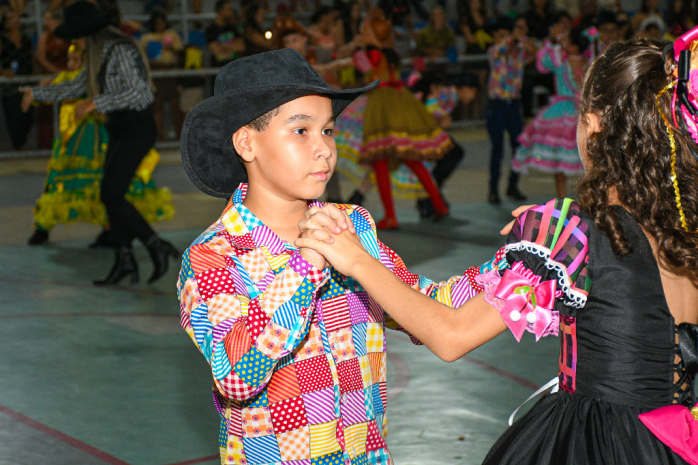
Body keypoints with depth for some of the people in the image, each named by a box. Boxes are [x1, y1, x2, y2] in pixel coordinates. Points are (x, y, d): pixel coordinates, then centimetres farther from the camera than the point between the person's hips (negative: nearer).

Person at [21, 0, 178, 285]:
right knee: (111, 196, 6)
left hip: (136, 129, -10)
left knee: (111, 195, -13)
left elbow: (137, 92, -24)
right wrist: (36, 94, 27)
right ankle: (124, 260, 8)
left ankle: (157, 246, -8)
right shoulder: (99, 56, 14)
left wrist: (95, 103, -23)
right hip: (120, 129, 10)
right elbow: (76, 87, 26)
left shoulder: (121, 51, -16)